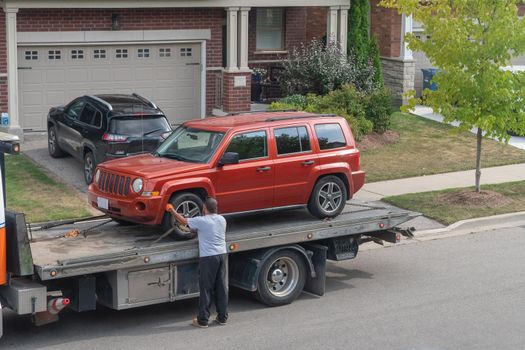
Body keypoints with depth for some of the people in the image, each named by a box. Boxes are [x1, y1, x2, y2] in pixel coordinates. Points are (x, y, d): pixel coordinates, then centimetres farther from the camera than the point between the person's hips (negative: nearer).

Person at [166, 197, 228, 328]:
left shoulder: (201, 221, -11)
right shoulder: (222, 220, 6)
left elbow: (183, 221, 2)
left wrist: (172, 210, 18)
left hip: (208, 258, -5)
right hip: (222, 255, 5)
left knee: (206, 289, 1)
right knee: (222, 288, 10)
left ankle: (203, 320, 6)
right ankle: (222, 317, 17)